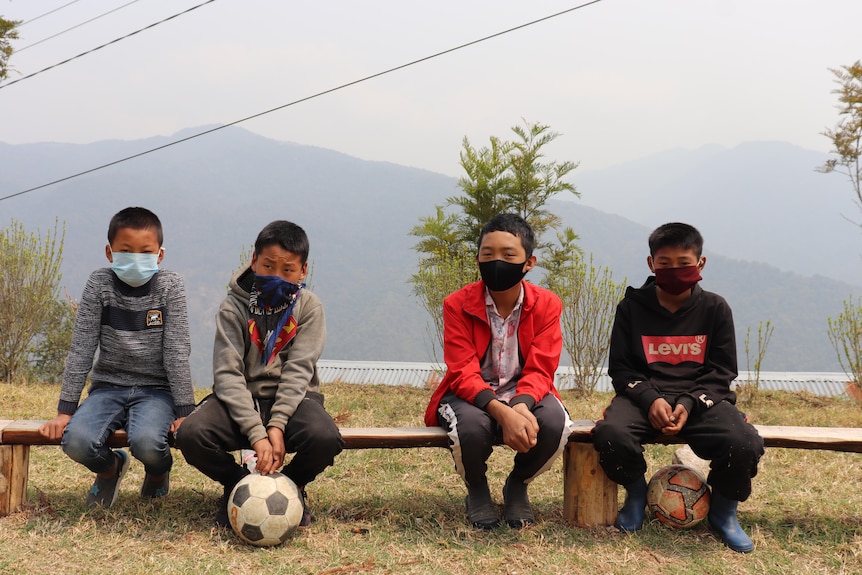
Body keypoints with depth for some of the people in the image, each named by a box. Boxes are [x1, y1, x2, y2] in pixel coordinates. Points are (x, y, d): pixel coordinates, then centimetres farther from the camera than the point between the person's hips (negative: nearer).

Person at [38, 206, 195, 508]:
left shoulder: (170, 286, -6)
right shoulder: (100, 284, -4)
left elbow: (176, 350, -9)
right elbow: (81, 348, -5)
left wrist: (184, 410, -15)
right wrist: (65, 410, -8)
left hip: (156, 389, -2)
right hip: (108, 386, 2)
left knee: (147, 443, -32)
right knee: (76, 441, -27)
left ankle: (159, 469, 8)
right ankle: (110, 467, 11)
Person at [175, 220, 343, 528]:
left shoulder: (309, 307, -3)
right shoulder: (233, 307, -6)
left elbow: (298, 369, -11)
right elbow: (227, 374, -14)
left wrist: (277, 425, -25)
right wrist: (257, 433, -27)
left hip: (292, 396, 0)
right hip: (242, 397, 0)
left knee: (325, 438, -33)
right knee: (190, 434, -29)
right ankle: (238, 483, 5)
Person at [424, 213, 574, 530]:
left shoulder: (546, 305, -7)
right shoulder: (458, 304, -11)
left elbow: (539, 371, -13)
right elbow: (464, 374, -19)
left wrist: (521, 406, -37)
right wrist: (502, 413, -38)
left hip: (525, 395, 2)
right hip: (471, 397, -1)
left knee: (555, 423, -32)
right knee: (471, 424, -37)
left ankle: (517, 485, 3)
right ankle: (477, 490, 0)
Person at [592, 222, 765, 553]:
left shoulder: (715, 308, 5)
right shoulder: (632, 307, 4)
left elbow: (721, 371, 4)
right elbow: (620, 367, 3)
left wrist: (690, 403, -15)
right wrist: (650, 399, -16)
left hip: (701, 398, 0)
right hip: (645, 396, 0)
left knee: (745, 445, -31)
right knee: (611, 435, -34)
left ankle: (723, 510, 5)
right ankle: (636, 491, 3)